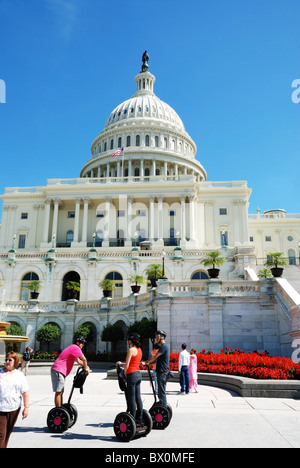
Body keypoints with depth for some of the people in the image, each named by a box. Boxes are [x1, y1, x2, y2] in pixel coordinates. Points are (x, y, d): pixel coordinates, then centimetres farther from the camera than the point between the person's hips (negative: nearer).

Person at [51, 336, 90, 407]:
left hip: (61, 372, 11)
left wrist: (85, 367, 13)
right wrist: (86, 369, -5)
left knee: (61, 392, 13)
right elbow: (84, 359, -18)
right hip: (58, 371, -11)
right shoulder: (75, 348, -10)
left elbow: (79, 361, 28)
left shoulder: (73, 348, 22)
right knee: (58, 392, -9)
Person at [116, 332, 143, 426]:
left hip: (132, 375, -9)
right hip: (138, 374, 9)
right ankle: (139, 419, 17)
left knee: (131, 399, -2)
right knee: (138, 398, 12)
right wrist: (121, 363, 25)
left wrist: (124, 374, 1)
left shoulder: (131, 350, -13)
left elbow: (127, 365, -14)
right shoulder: (139, 349, 13)